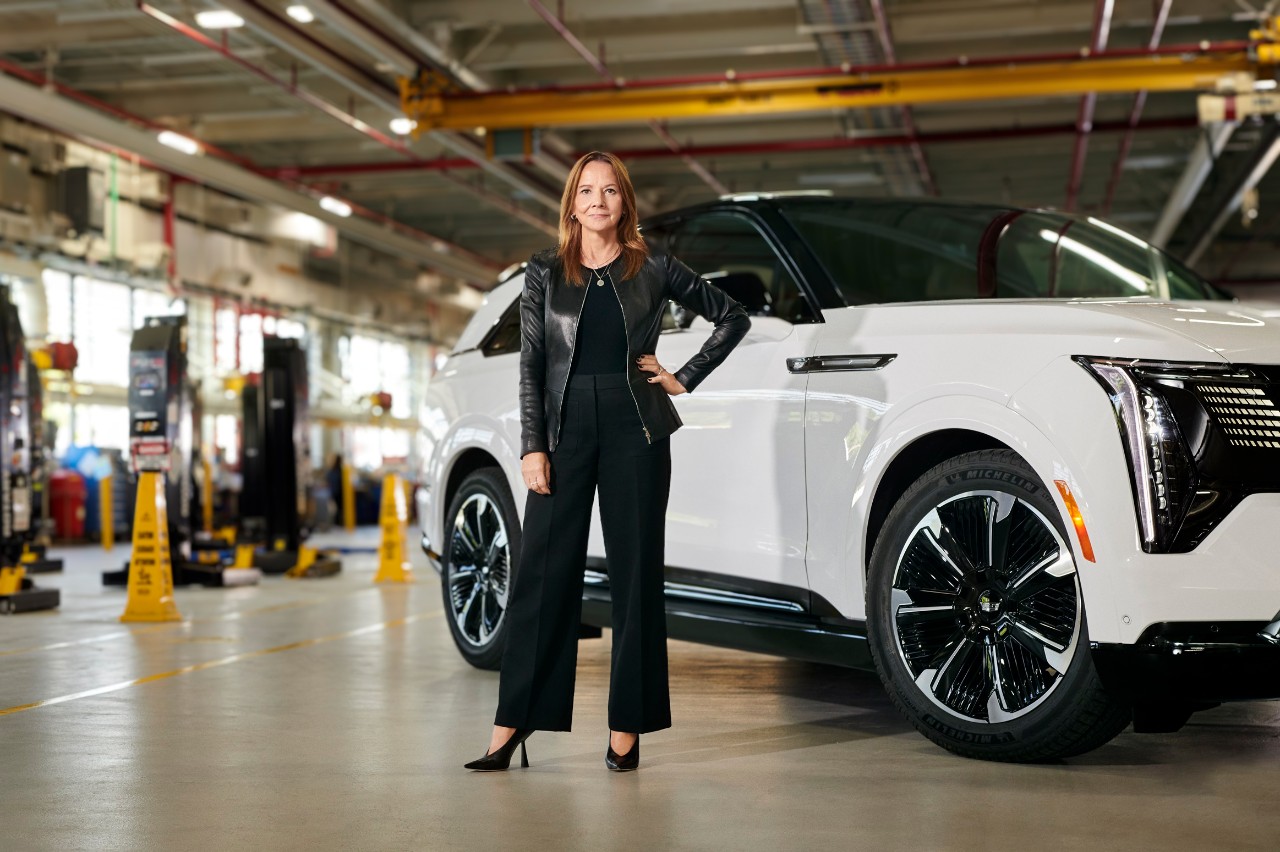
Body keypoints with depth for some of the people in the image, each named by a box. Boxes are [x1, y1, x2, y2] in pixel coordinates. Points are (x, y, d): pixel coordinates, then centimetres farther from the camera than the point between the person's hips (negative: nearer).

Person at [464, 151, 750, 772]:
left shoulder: (653, 269, 5)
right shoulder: (545, 272, 7)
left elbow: (732, 317, 13)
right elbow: (530, 364, 3)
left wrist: (682, 379, 4)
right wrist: (532, 446, -5)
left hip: (634, 428, 0)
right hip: (566, 425, 0)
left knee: (634, 574, 2)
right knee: (543, 571, -2)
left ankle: (627, 728, 9)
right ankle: (513, 722, 3)